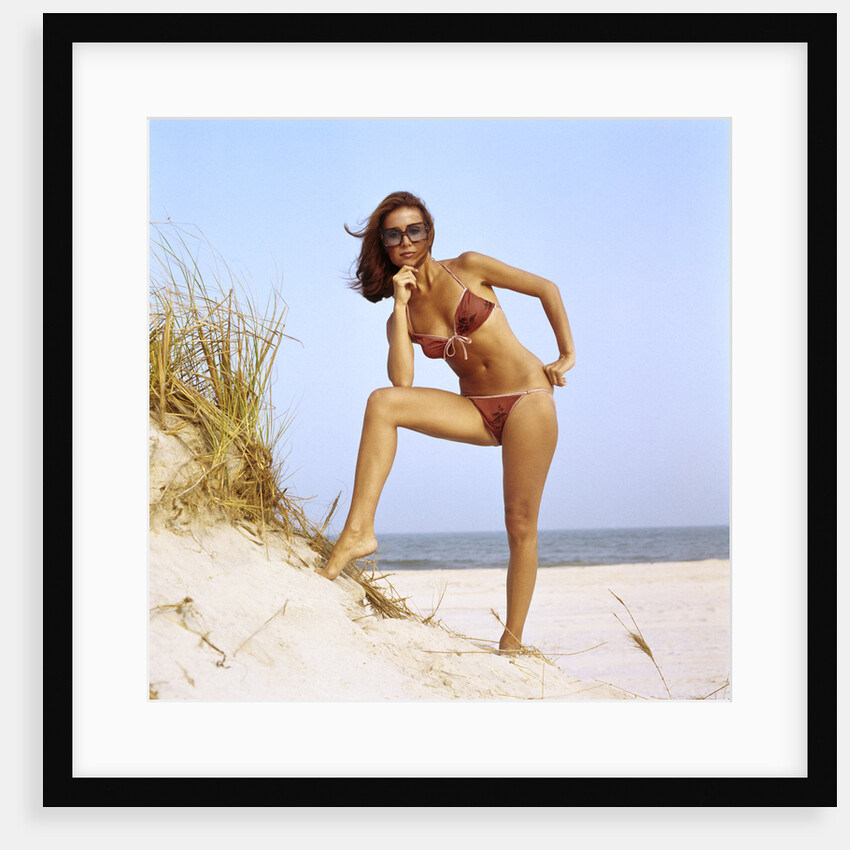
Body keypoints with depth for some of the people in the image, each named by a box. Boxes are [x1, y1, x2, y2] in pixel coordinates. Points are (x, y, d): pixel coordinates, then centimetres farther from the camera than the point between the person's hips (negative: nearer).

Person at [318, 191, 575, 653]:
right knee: (383, 403, -23)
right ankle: (359, 531, -29)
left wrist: (566, 354, 7)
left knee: (521, 526, -5)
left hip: (527, 398, -3)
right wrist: (400, 305, -11)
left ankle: (512, 641, 5)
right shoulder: (401, 316, 6)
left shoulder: (467, 267, -3)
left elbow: (546, 288, 6)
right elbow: (402, 380, -13)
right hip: (475, 411, 3)